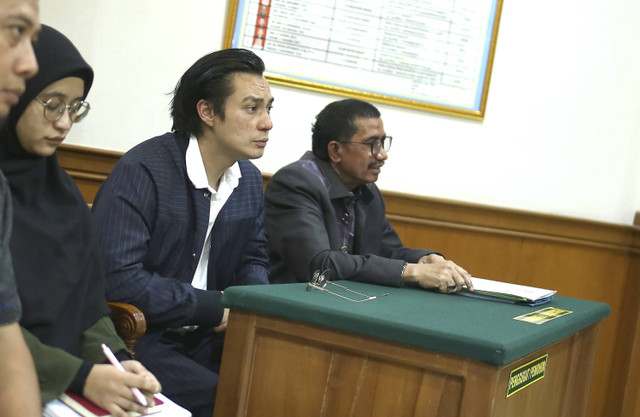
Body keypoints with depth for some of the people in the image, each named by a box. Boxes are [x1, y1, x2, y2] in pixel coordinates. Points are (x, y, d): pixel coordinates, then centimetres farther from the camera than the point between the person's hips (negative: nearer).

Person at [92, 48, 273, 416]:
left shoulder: (250, 179, 9)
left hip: (207, 339, 7)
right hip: (138, 340, -7)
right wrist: (215, 307, -17)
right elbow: (117, 277, -24)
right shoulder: (143, 171, -16)